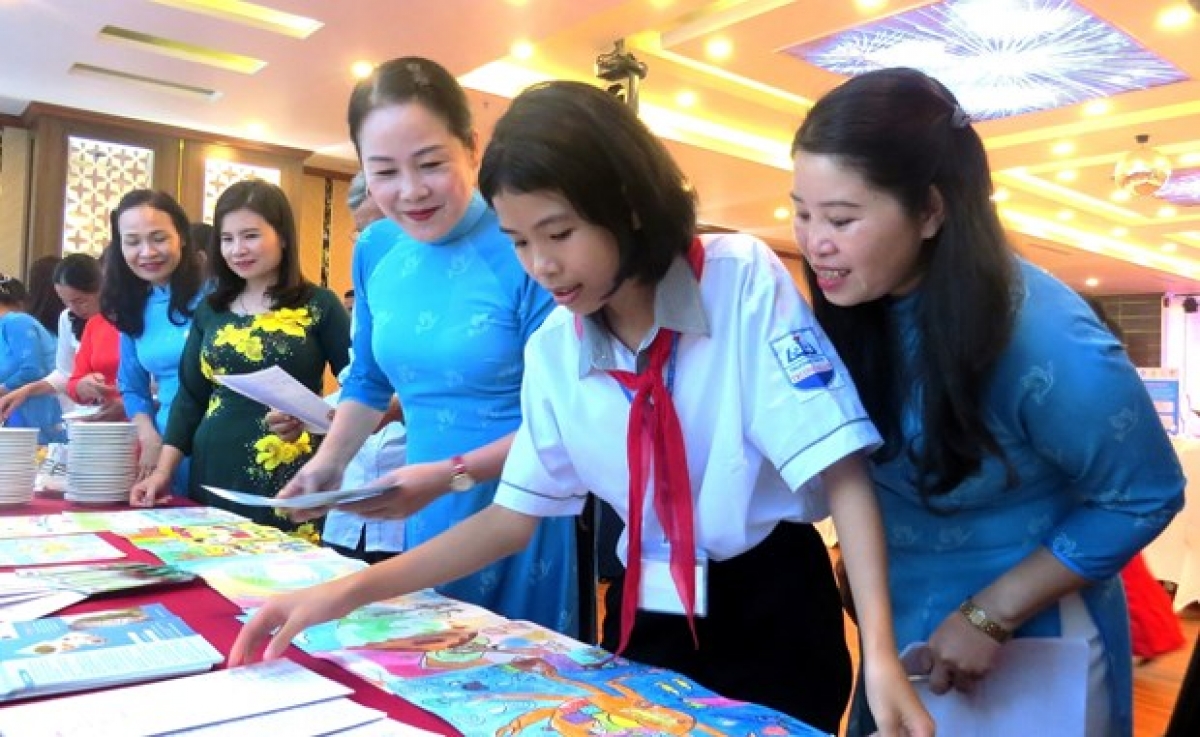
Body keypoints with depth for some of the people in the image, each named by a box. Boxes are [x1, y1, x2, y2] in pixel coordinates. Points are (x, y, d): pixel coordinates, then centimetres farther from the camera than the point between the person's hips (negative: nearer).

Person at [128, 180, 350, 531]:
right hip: (214, 476, 4)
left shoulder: (318, 304, -3)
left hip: (291, 479, -4)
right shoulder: (210, 309, 11)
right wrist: (163, 469, 5)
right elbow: (189, 397, 12)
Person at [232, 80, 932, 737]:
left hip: (773, 602, -3)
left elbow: (841, 472, -19)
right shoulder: (552, 350, -5)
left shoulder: (744, 279, -17)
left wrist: (881, 654, -29)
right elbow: (512, 517, 0)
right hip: (645, 612, 4)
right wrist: (348, 592, -8)